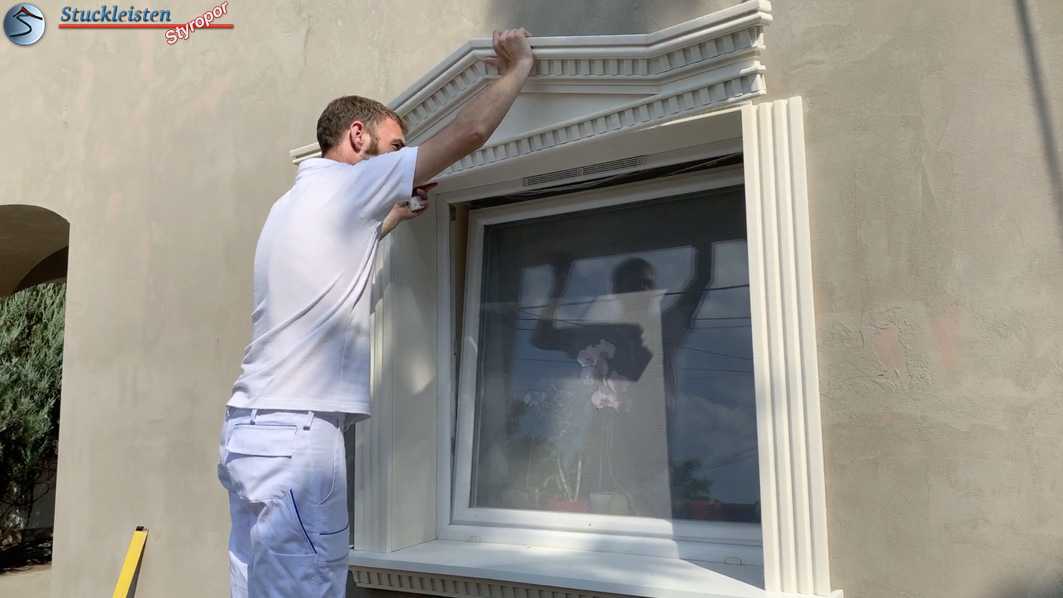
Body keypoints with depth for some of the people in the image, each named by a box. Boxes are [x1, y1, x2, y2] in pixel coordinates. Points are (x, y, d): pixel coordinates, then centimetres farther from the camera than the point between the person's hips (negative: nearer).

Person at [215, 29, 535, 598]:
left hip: (253, 429, 10)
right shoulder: (343, 184, -5)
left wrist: (396, 214, 39)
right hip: (295, 434, -9)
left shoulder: (295, 203, 20)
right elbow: (469, 131, -6)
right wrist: (517, 67, 9)